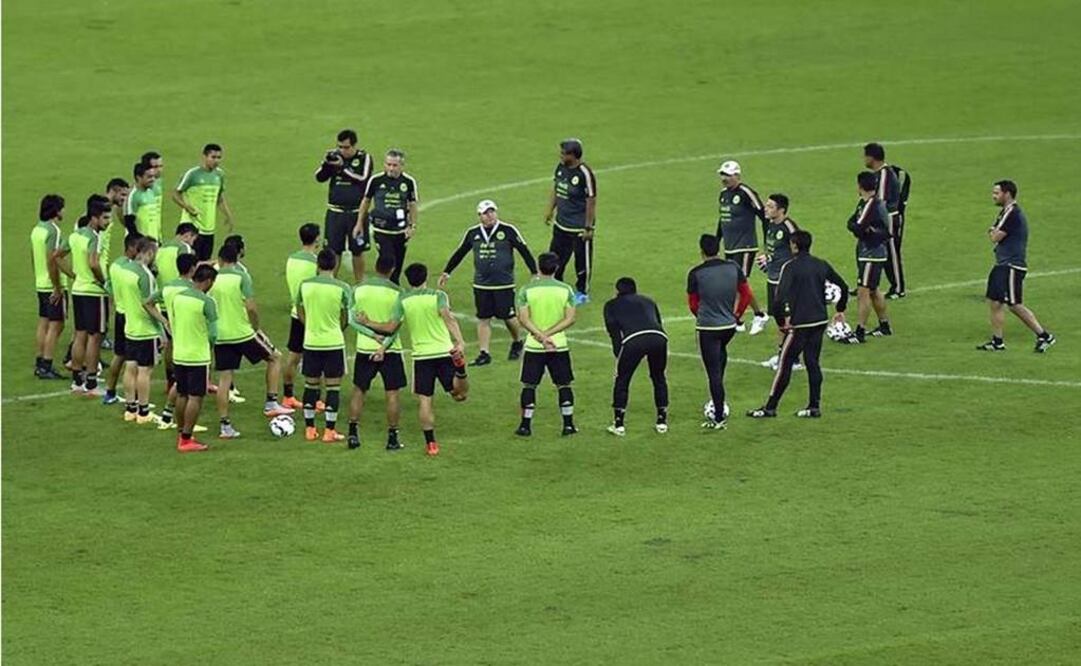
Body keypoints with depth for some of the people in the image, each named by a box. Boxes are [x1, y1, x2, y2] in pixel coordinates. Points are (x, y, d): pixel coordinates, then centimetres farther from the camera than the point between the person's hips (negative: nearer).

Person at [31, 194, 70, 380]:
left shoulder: (37, 229, 9)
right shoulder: (53, 231, -18)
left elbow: (33, 256, 16)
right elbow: (51, 260, -23)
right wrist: (57, 288, -19)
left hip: (41, 285, 9)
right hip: (54, 286, -9)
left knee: (43, 323, 14)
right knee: (56, 325, -4)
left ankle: (40, 364, 17)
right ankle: (46, 367, -6)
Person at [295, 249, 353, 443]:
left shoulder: (305, 285, -3)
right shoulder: (342, 288, -11)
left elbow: (300, 314, 8)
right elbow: (345, 319, -3)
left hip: (311, 342, 3)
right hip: (334, 343, -3)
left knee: (311, 385, 13)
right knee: (333, 387, 4)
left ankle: (309, 429, 17)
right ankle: (330, 431, 4)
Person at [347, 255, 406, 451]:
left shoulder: (358, 289, -2)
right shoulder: (397, 292, -8)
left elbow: (352, 320, -5)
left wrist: (373, 335, -10)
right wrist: (384, 347, -14)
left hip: (364, 348, 2)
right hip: (390, 350, -2)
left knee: (359, 391, 13)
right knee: (393, 394, 5)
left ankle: (353, 433, 9)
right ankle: (392, 438, 5)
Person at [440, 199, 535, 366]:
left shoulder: (508, 231, -6)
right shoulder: (473, 233, 5)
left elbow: (524, 251, -1)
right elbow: (459, 253, 17)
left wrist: (535, 273, -4)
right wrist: (446, 273, 20)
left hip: (504, 284, -3)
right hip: (480, 285, 3)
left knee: (508, 317, 2)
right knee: (483, 319, 3)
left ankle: (517, 343, 29)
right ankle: (484, 353, 7)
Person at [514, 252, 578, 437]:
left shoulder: (526, 290, -5)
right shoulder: (566, 290, -2)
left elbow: (523, 319, -13)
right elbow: (570, 319, -8)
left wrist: (541, 335, -17)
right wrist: (549, 333, -12)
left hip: (533, 346, -1)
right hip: (560, 345, 1)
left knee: (529, 385, 8)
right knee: (564, 385, 11)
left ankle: (526, 425, 7)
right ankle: (568, 424, 11)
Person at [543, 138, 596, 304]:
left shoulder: (584, 174, -22)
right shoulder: (561, 167, -1)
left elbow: (591, 201, -18)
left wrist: (589, 227, -16)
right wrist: (550, 210, 14)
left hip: (579, 227, -7)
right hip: (561, 224, 7)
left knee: (582, 261, 8)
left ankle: (582, 293, 24)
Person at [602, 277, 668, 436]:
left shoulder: (611, 305, 27)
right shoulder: (648, 301, 36)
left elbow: (613, 330, 13)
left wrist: (619, 353, 11)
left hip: (633, 339, -3)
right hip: (659, 337, 3)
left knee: (622, 380, 13)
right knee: (659, 378, 24)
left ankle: (618, 424, 12)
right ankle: (662, 421, 26)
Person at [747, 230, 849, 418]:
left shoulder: (790, 267, -10)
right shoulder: (821, 265, 8)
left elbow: (782, 295, -22)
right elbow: (843, 286, 14)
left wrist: (783, 316, -12)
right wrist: (840, 310, 25)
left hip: (799, 324, -6)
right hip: (820, 321, 6)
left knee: (785, 365, 0)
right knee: (812, 362, 13)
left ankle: (770, 407, 4)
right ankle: (814, 406, 12)